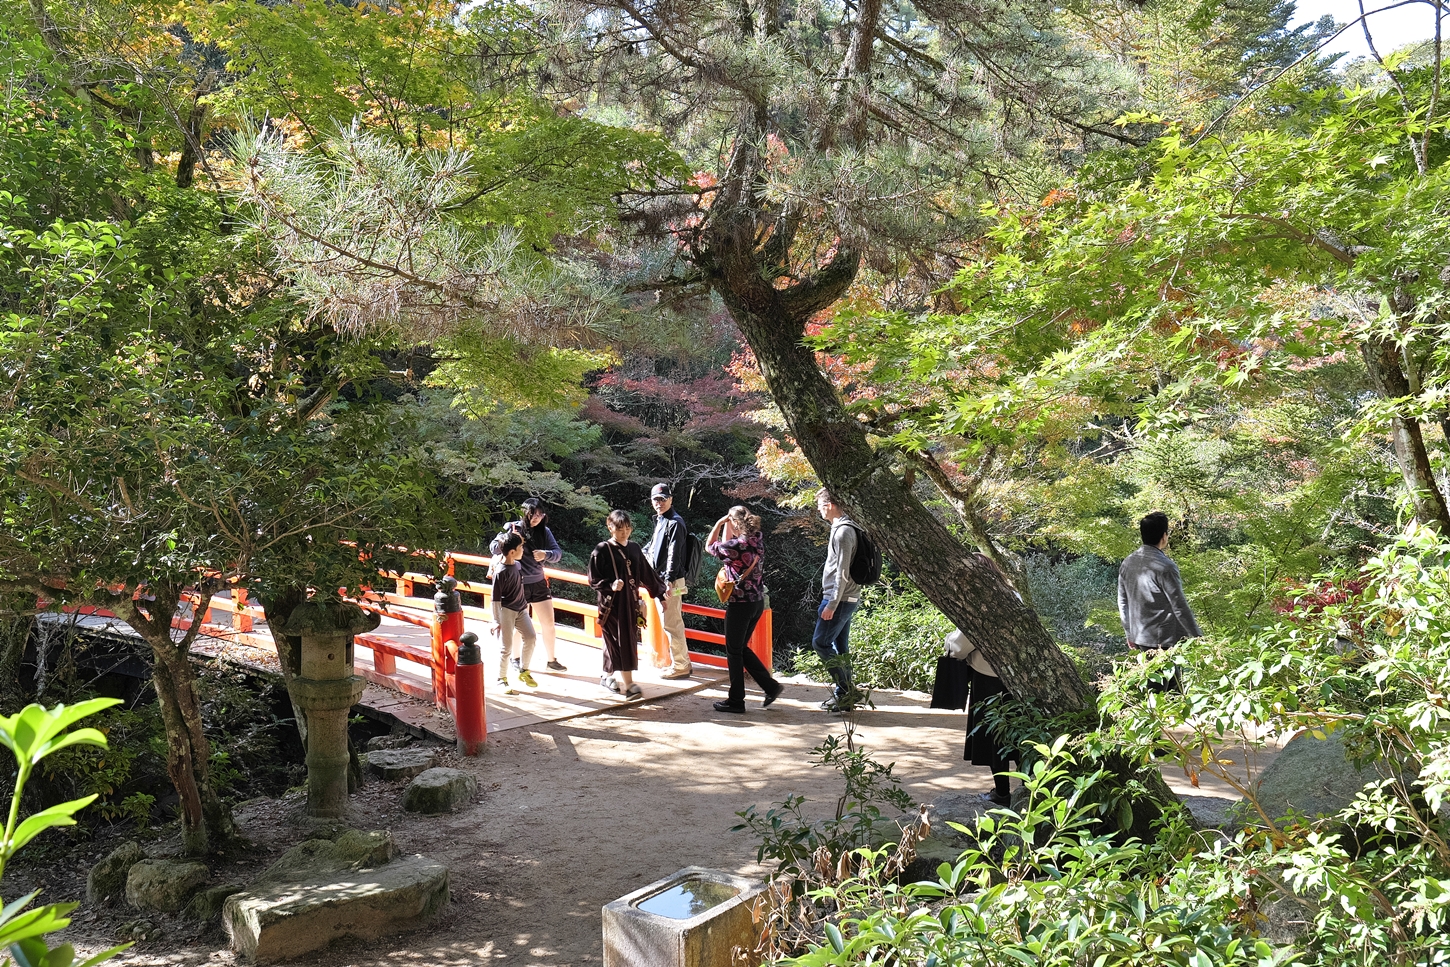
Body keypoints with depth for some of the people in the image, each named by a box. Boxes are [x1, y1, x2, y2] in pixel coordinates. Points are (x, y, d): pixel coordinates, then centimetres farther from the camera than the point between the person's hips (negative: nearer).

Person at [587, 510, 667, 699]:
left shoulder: (634, 549, 8)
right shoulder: (602, 550, -8)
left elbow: (647, 574, 12)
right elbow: (593, 580, -9)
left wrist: (661, 589, 7)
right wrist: (610, 586, -24)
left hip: (630, 603, 6)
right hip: (612, 604, -6)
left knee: (629, 640, 12)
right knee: (620, 641, -7)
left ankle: (608, 676, 29)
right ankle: (628, 684, -6)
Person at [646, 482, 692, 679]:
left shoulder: (675, 523, -13)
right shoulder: (660, 521, 17)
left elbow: (674, 554, -21)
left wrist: (669, 581, -28)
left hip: (670, 581, -10)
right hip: (661, 580, 10)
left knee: (671, 624, -6)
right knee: (674, 623, 15)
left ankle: (679, 666, 2)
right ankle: (683, 663, 24)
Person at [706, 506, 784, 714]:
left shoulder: (737, 545, -21)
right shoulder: (758, 539, 2)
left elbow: (710, 546, -1)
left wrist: (720, 523, 1)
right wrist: (726, 525, 13)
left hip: (740, 604, -8)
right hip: (757, 601, 8)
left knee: (734, 652, 6)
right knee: (741, 648, 20)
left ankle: (736, 701, 15)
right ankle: (771, 686, 16)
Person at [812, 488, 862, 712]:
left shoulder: (843, 531, -17)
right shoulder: (841, 528, 14)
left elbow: (842, 573, -22)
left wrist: (832, 605, -21)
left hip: (840, 599, -10)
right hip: (846, 599, 10)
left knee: (820, 642, -6)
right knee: (840, 647, 12)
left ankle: (847, 689, -4)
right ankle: (844, 693, 18)